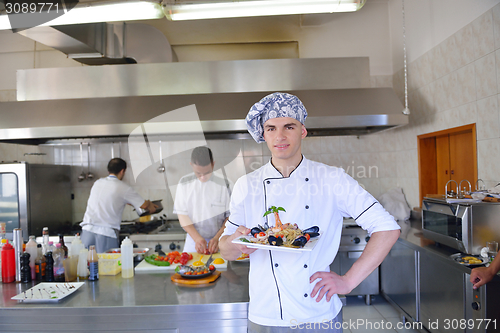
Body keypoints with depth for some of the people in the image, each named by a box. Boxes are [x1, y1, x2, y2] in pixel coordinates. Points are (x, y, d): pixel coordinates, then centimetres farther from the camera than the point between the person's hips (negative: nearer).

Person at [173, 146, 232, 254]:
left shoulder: (223, 184, -3)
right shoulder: (185, 183, 0)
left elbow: (231, 216, -2)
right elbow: (182, 214, -1)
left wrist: (218, 238, -12)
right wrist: (197, 238, -12)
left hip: (218, 241, -1)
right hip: (193, 240, 1)